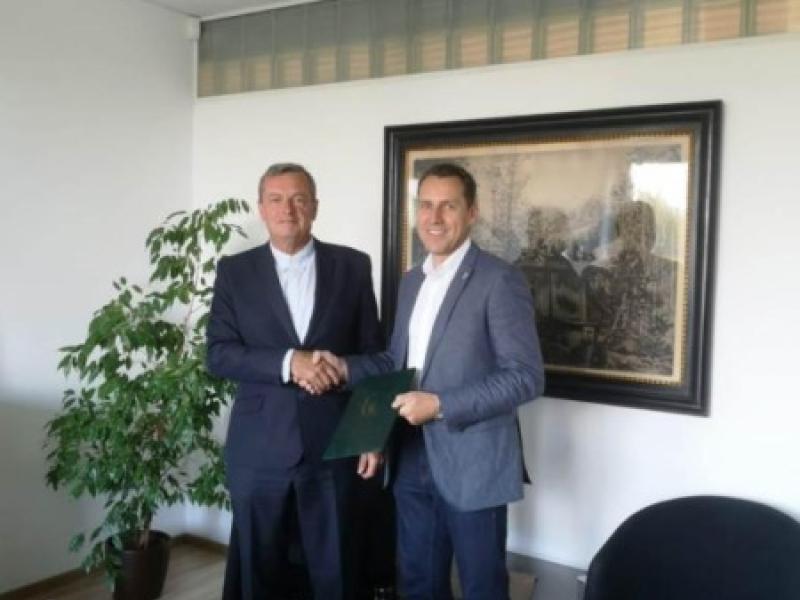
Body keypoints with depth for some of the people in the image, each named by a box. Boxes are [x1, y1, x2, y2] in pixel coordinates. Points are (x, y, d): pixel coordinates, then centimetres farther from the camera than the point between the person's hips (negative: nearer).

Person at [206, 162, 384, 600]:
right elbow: (219, 354, -5)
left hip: (332, 443, 0)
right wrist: (288, 362, -19)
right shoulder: (235, 271, 3)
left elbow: (371, 354, 5)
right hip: (258, 448, 0)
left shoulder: (352, 266, 3)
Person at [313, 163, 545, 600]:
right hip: (414, 461, 7)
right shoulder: (411, 282, 12)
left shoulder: (499, 279, -13)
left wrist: (440, 405, -22)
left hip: (472, 463, -6)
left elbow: (526, 377, -17)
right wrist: (346, 367, 0)